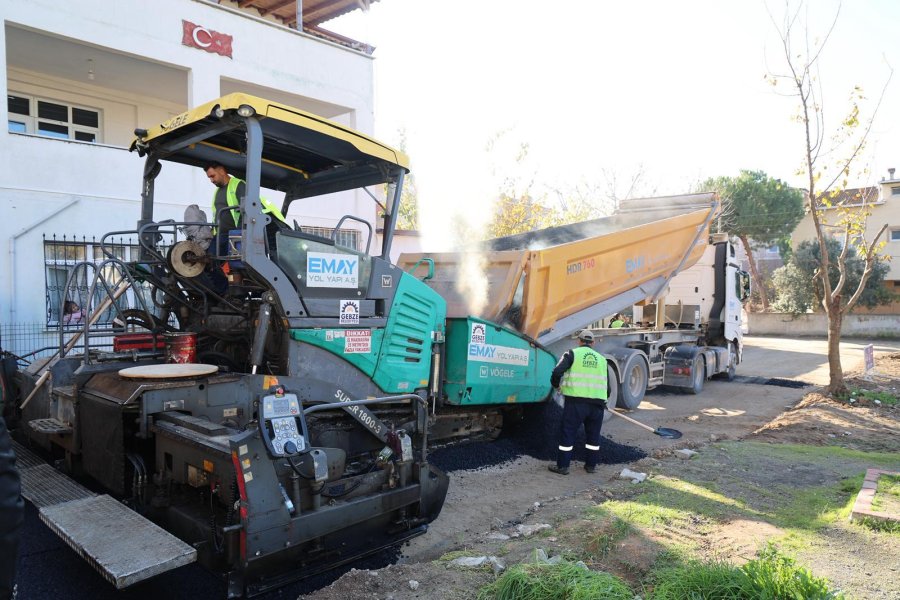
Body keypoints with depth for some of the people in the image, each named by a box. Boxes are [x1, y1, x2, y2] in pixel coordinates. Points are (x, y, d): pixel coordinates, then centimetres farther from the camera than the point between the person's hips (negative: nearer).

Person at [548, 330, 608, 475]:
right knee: (593, 434, 18)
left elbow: (557, 371, -10)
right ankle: (591, 465, 25)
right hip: (597, 402, 4)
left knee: (567, 432, 4)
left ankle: (562, 466, 8)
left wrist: (556, 385, 8)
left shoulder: (572, 353, 1)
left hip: (576, 400, -4)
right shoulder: (601, 358, 16)